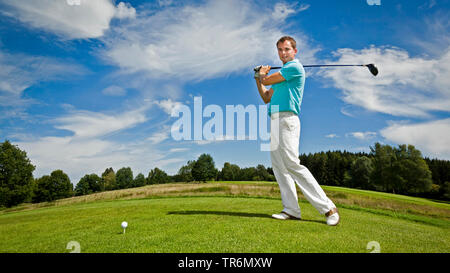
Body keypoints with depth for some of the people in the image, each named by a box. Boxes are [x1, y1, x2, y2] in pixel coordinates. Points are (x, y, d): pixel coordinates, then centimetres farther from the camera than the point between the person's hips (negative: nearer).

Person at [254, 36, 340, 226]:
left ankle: (328, 208, -11)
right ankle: (291, 210, 6)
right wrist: (258, 78, 20)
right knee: (278, 166, 4)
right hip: (275, 121, 10)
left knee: (292, 164, -16)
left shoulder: (295, 67, -3)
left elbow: (268, 80, -5)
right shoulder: (281, 73, 25)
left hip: (287, 119, -10)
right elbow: (266, 98, 27)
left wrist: (263, 75, 18)